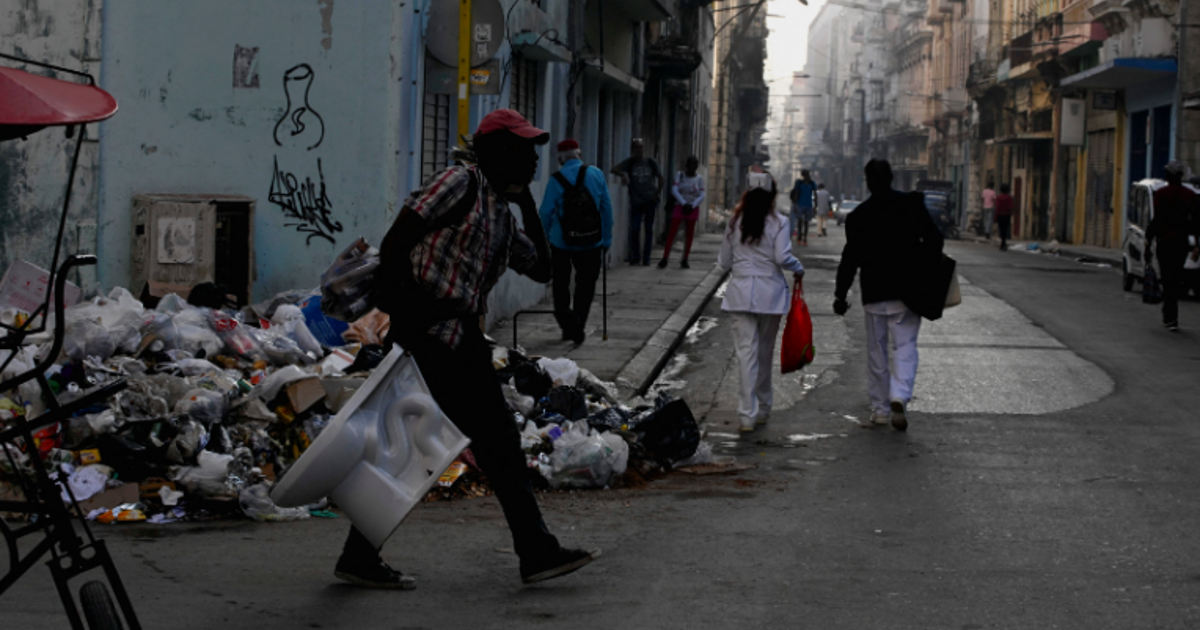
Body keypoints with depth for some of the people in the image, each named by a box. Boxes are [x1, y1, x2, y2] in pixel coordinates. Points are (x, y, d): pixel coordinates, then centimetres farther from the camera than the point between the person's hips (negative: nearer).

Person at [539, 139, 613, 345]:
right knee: (585, 287, 13)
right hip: (591, 243, 2)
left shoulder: (557, 179, -11)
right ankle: (577, 326, 8)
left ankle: (566, 324, 7)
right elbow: (607, 208, 1)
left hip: (562, 242, -2)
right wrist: (607, 239, 9)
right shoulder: (597, 175, -2)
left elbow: (546, 212, -9)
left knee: (561, 286, 15)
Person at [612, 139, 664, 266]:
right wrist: (622, 174, -26)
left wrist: (657, 193, 3)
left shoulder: (651, 163, 2)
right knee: (634, 229, -4)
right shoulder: (630, 162, 1)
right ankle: (635, 256, 10)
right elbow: (614, 169, -7)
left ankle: (646, 257, 7)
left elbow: (660, 178, 12)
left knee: (649, 229, 2)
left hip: (650, 201, 0)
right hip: (636, 201, 0)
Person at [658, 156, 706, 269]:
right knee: (671, 232, -6)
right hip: (679, 206, -1)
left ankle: (685, 260, 8)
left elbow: (702, 195, -1)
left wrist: (692, 205, -15)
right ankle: (665, 258, -6)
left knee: (689, 234, 3)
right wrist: (684, 204, -18)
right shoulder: (679, 175, 0)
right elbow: (674, 190, -8)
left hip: (692, 209, 1)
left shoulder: (699, 178, 3)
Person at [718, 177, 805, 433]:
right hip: (770, 294, -1)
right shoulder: (779, 223, -4)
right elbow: (782, 257, -13)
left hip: (740, 293, 1)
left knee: (747, 351, -3)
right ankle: (762, 409, 25)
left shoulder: (735, 223, 6)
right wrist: (798, 269, 6)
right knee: (765, 352, 13)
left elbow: (724, 262, 10)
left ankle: (747, 414, -11)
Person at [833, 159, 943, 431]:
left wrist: (840, 294, 4)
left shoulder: (858, 216, -3)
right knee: (905, 347, 0)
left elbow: (850, 258, -2)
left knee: (876, 350, 11)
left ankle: (880, 408, 16)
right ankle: (899, 396, -22)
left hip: (874, 293, 1)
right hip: (907, 291, -1)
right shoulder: (912, 205, -3)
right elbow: (933, 238, -6)